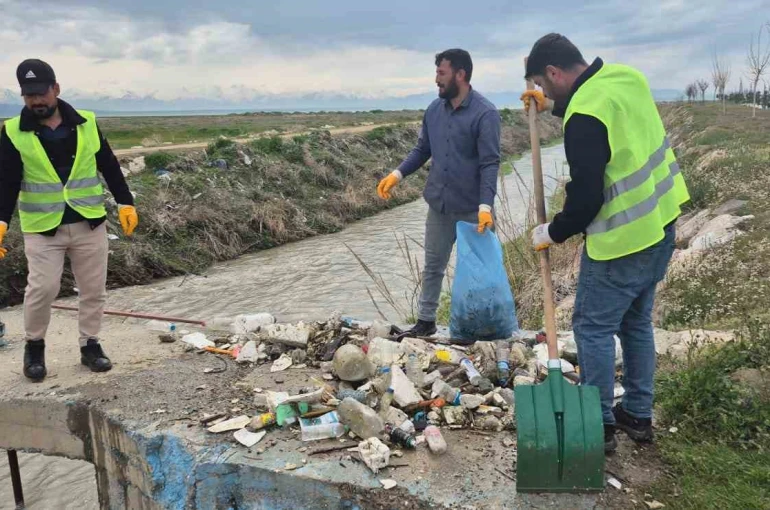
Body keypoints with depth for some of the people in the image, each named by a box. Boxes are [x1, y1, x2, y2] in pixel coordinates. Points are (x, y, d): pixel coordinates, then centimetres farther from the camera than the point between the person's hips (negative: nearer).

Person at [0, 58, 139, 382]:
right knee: (42, 289, -6)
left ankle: (90, 346, 24)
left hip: (90, 222, 2)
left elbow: (109, 166, 6)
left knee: (93, 289, 8)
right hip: (42, 227, -2)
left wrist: (125, 203, 0)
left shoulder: (86, 123, 1)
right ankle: (34, 346, 19)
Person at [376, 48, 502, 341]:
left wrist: (485, 206, -30)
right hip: (438, 206, 6)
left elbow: (490, 163, -20)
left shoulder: (485, 113, -15)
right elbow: (422, 150, 13)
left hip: (473, 209, -5)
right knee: (433, 266, 15)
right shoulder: (434, 110, 4)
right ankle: (425, 321, 28)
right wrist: (397, 174, -1)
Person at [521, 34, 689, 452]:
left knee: (593, 327, 5)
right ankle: (638, 414, 32)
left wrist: (553, 233, -5)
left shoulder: (584, 116, -24)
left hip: (623, 239, -9)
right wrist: (554, 105, 27)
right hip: (660, 223, 9)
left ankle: (598, 425, 16)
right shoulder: (625, 76, 4)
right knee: (636, 322, 20)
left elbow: (586, 196, -22)